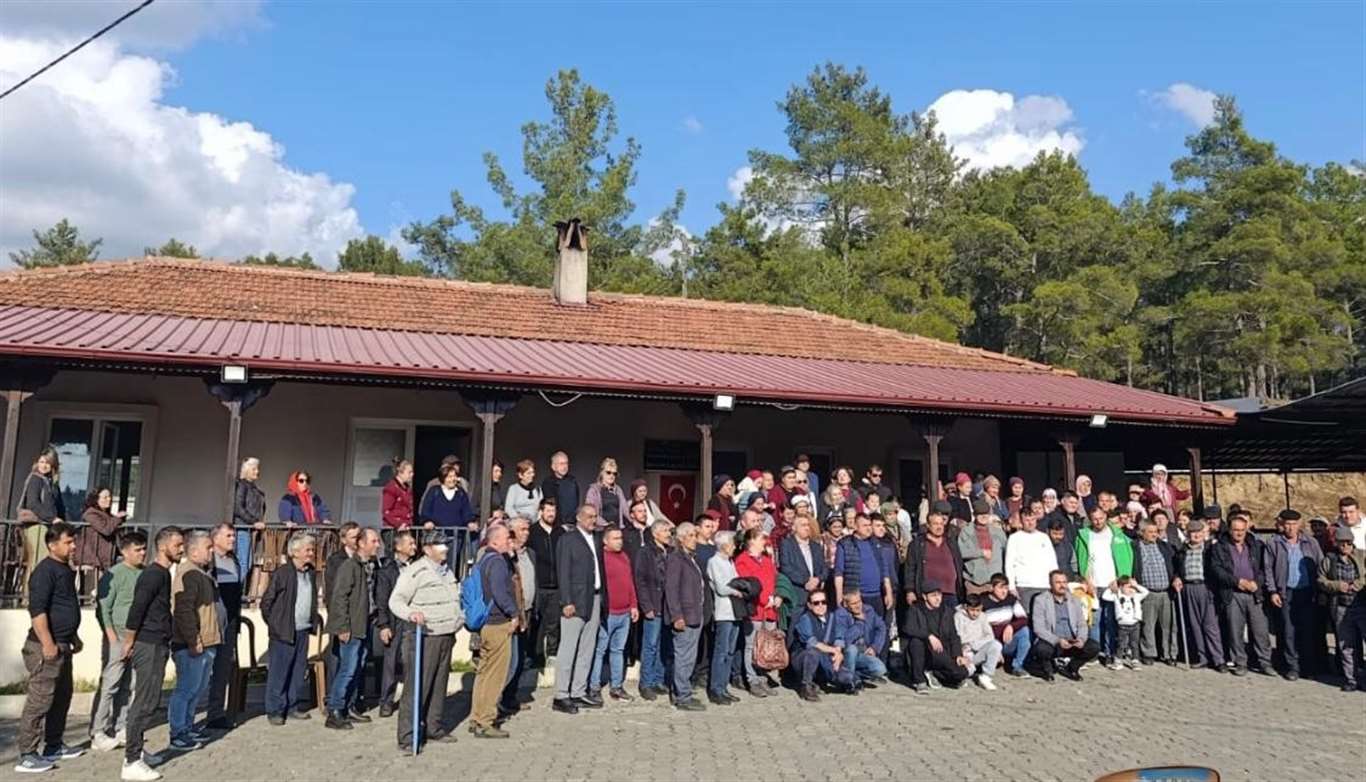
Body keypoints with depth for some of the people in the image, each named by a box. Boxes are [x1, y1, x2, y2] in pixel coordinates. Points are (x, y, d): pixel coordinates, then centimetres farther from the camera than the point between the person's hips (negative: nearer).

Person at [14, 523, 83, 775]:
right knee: (39, 701, -5)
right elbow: (37, 610, -21)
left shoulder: (66, 569, 14)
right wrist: (48, 644, -23)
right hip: (47, 647, -10)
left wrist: (74, 637, 25)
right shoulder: (44, 571, -15)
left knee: (62, 697, 16)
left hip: (62, 645, 10)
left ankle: (54, 746, 26)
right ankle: (27, 756, 1)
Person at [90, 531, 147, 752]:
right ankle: (97, 733, 2)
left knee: (128, 686, 11)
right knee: (109, 684, -4)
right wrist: (112, 637, -14)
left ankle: (120, 728, 21)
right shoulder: (114, 574, -9)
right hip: (119, 636, -6)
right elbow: (103, 608, -10)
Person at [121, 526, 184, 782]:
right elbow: (137, 609, -21)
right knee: (145, 703, -6)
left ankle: (136, 752, 25)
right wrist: (129, 641, -15)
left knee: (148, 701, 16)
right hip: (149, 646, -10)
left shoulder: (163, 573, 14)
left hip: (157, 645, 10)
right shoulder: (154, 574, -16)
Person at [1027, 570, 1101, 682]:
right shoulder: (1041, 601, -3)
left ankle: (1069, 668, 6)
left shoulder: (1074, 600, 12)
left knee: (1094, 647, -20)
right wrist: (1058, 641, -24)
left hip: (1072, 643, 4)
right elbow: (1038, 628, -11)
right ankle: (1048, 668, 2)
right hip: (1051, 642, -4)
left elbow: (1082, 624, 9)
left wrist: (1081, 639, -13)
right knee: (1043, 649, -36)